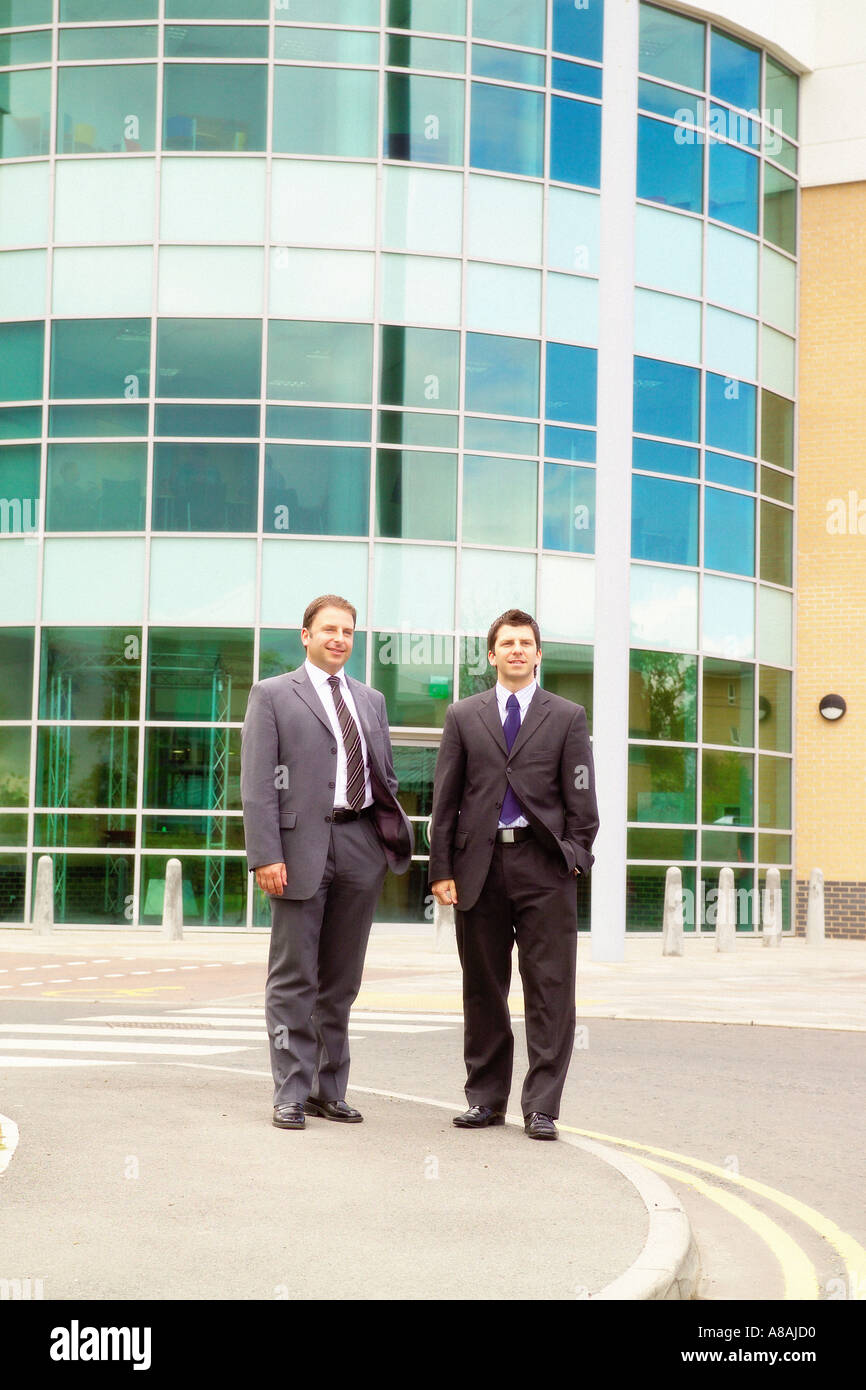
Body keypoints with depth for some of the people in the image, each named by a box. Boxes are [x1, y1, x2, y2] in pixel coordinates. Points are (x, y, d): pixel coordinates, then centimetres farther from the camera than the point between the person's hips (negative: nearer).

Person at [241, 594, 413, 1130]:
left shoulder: (371, 700, 18)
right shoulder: (273, 695, 4)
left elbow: (387, 777, 21)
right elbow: (257, 783, -4)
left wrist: (397, 836, 6)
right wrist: (266, 855, -13)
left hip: (362, 844, 4)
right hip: (302, 845, -4)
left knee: (342, 979, 9)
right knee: (294, 978, -1)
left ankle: (330, 1089, 18)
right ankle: (291, 1093, 6)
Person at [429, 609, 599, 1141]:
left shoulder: (567, 717, 9)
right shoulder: (464, 716, 12)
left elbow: (581, 797, 7)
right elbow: (446, 799, 9)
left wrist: (574, 857, -3)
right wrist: (442, 869, 2)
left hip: (543, 865, -1)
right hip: (480, 863, 2)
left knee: (550, 990, -4)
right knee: (483, 990, 7)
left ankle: (541, 1107, 1)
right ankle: (486, 1099, 17)